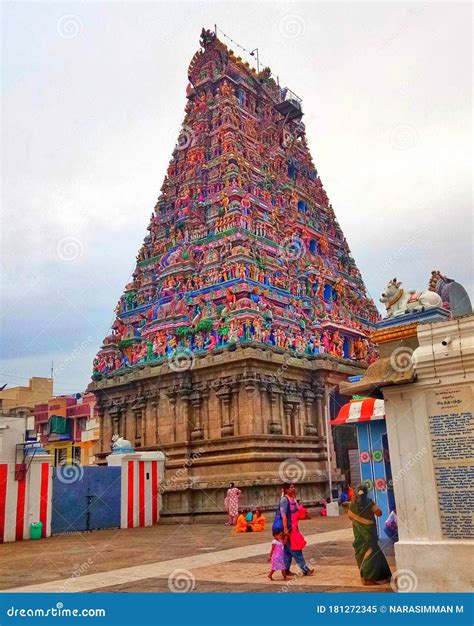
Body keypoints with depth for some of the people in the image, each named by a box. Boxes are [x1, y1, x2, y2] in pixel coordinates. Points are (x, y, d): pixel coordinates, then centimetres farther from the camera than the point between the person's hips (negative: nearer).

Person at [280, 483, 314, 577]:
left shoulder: (292, 499, 12)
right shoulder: (284, 500, -15)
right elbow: (283, 515, -20)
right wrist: (285, 529, -24)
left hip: (294, 528, 9)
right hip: (289, 528, -9)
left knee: (288, 550, 13)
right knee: (296, 550, -4)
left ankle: (286, 570, 20)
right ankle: (305, 570, -2)